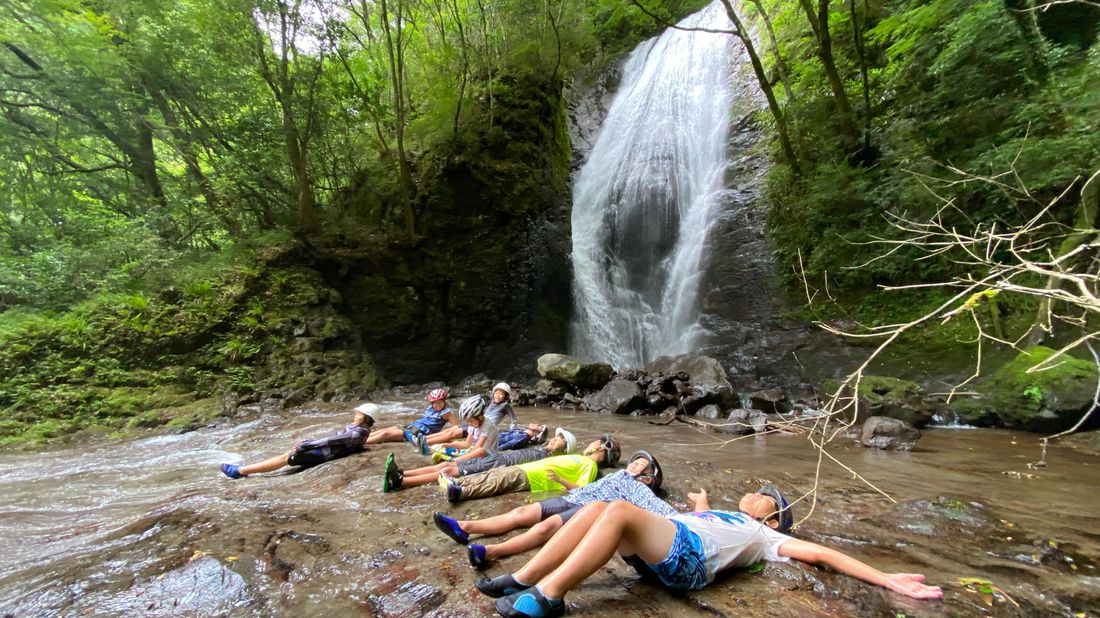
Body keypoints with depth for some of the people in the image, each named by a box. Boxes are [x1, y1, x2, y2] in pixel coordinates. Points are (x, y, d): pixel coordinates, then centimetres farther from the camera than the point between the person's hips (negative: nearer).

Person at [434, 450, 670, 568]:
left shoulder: (639, 489, 15)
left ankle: (489, 552, -49)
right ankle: (464, 528, -18)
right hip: (573, 500, 7)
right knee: (522, 512, -10)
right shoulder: (616, 477, 36)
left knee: (547, 526, -33)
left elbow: (657, 506, 0)